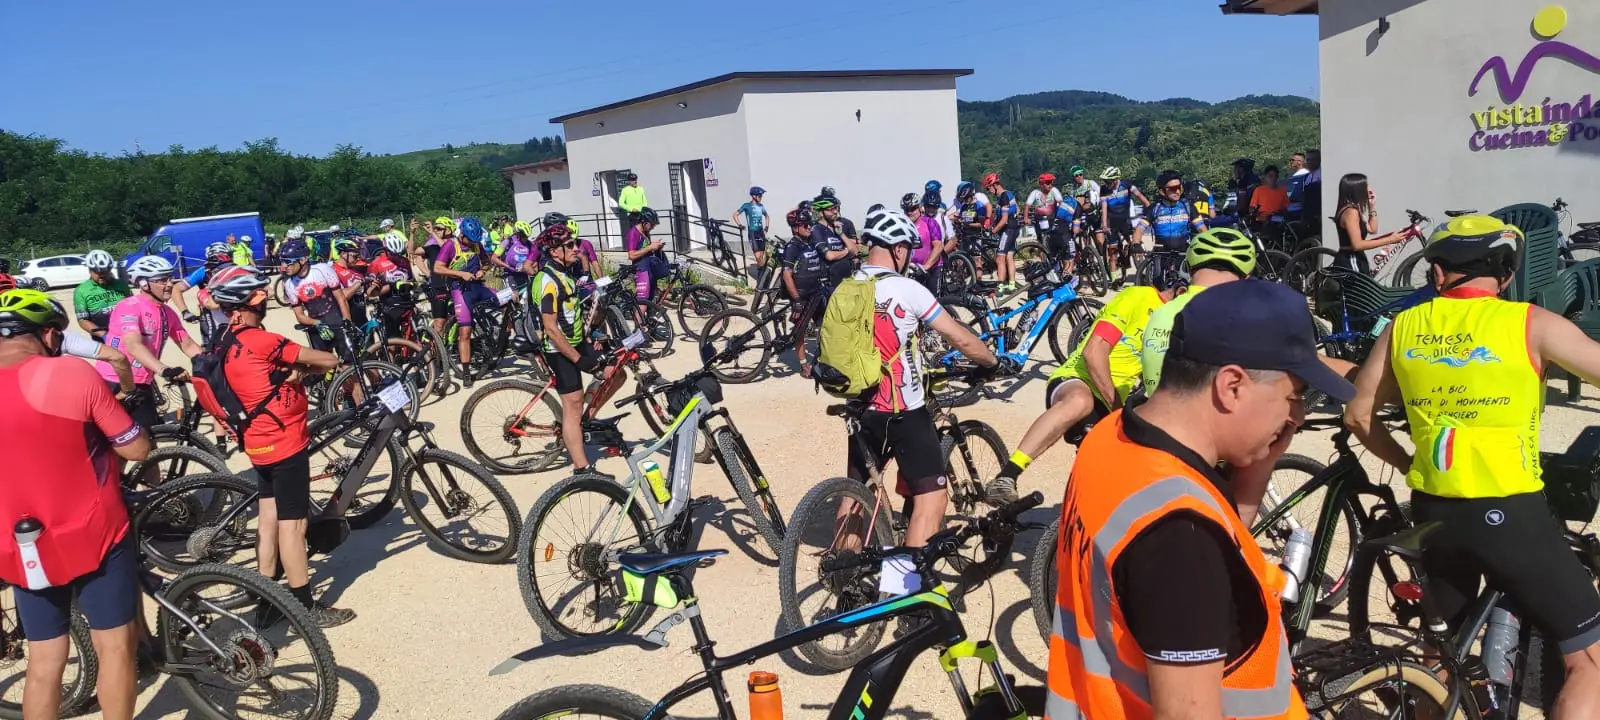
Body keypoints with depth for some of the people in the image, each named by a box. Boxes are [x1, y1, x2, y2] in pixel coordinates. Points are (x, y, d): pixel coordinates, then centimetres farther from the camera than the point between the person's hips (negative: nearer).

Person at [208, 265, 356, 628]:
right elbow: (329, 360, -21)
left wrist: (295, 369, -12)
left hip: (261, 441, 9)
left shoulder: (229, 342, 8)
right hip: (285, 441, -9)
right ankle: (307, 608, 6)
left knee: (269, 519, 16)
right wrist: (306, 366, 0)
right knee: (293, 523, -2)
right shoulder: (259, 339, -21)